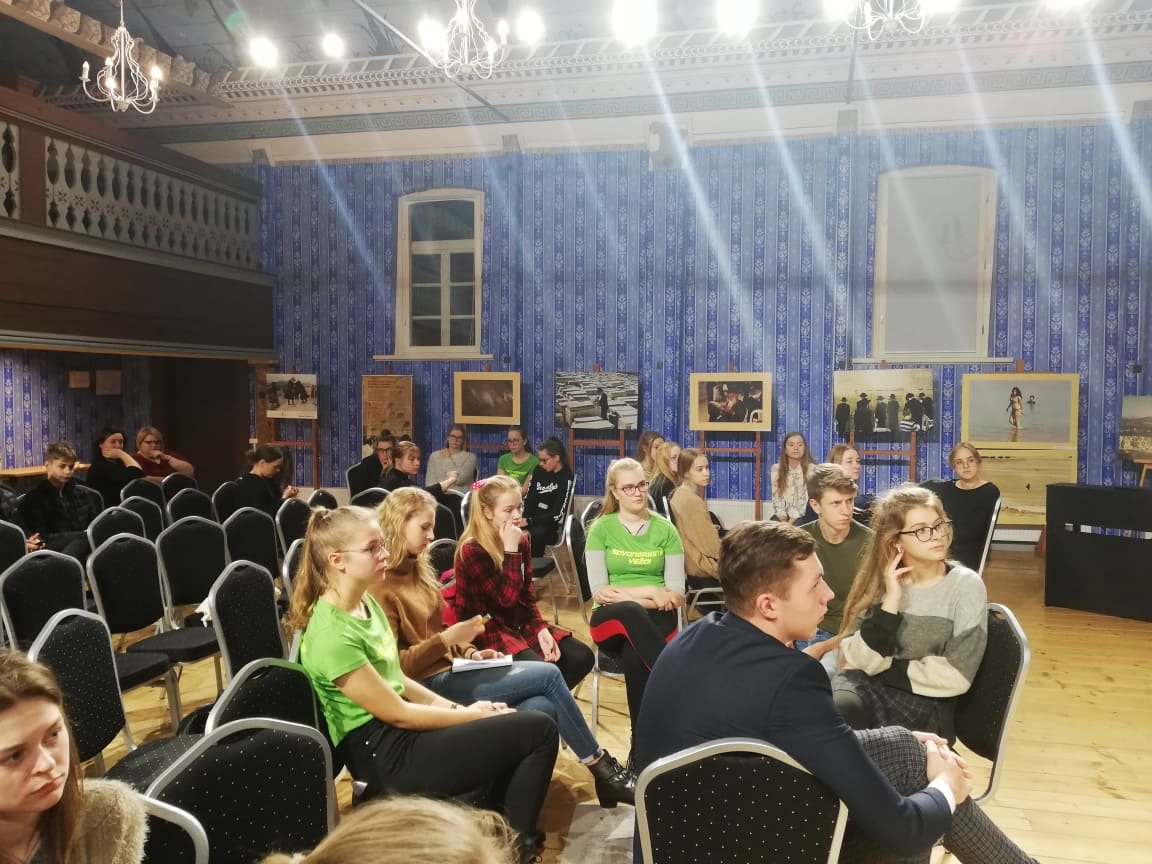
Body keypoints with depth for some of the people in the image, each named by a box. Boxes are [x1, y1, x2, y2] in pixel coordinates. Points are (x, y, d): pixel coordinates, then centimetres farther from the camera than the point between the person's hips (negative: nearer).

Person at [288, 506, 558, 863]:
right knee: (539, 731, -9)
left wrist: (454, 706, 2)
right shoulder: (332, 635, -25)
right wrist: (469, 714, -9)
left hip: (399, 731, 9)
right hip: (386, 754, -9)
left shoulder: (365, 602, 4)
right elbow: (396, 714, -19)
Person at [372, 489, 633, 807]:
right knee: (549, 675, -14)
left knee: (543, 708, -17)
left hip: (450, 671, 9)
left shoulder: (415, 569, 13)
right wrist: (448, 639, -21)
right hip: (428, 684, -8)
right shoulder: (380, 587, -14)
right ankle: (604, 770, -1)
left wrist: (469, 652, 5)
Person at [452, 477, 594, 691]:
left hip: (521, 623, 7)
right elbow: (506, 598, -23)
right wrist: (511, 551, -23)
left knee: (582, 657, -7)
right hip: (488, 630, -7)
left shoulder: (522, 541, 4)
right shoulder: (472, 551, -17)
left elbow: (527, 597, 7)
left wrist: (541, 630, -9)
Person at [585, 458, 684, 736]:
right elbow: (599, 593, -5)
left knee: (634, 655, -36)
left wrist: (626, 594, -14)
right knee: (631, 612, -39)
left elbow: (677, 595, -1)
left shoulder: (665, 529, 6)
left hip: (656, 618, 1)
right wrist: (650, 591, -14)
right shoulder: (601, 528, 3)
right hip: (612, 619, 0)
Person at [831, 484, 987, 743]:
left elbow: (956, 676, -11)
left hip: (925, 703, -2)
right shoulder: (881, 581, 5)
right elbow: (857, 659, -7)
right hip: (867, 688, 2)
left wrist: (883, 668, -7)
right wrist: (891, 600, -14)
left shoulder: (965, 585, -3)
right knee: (832, 710, -33)